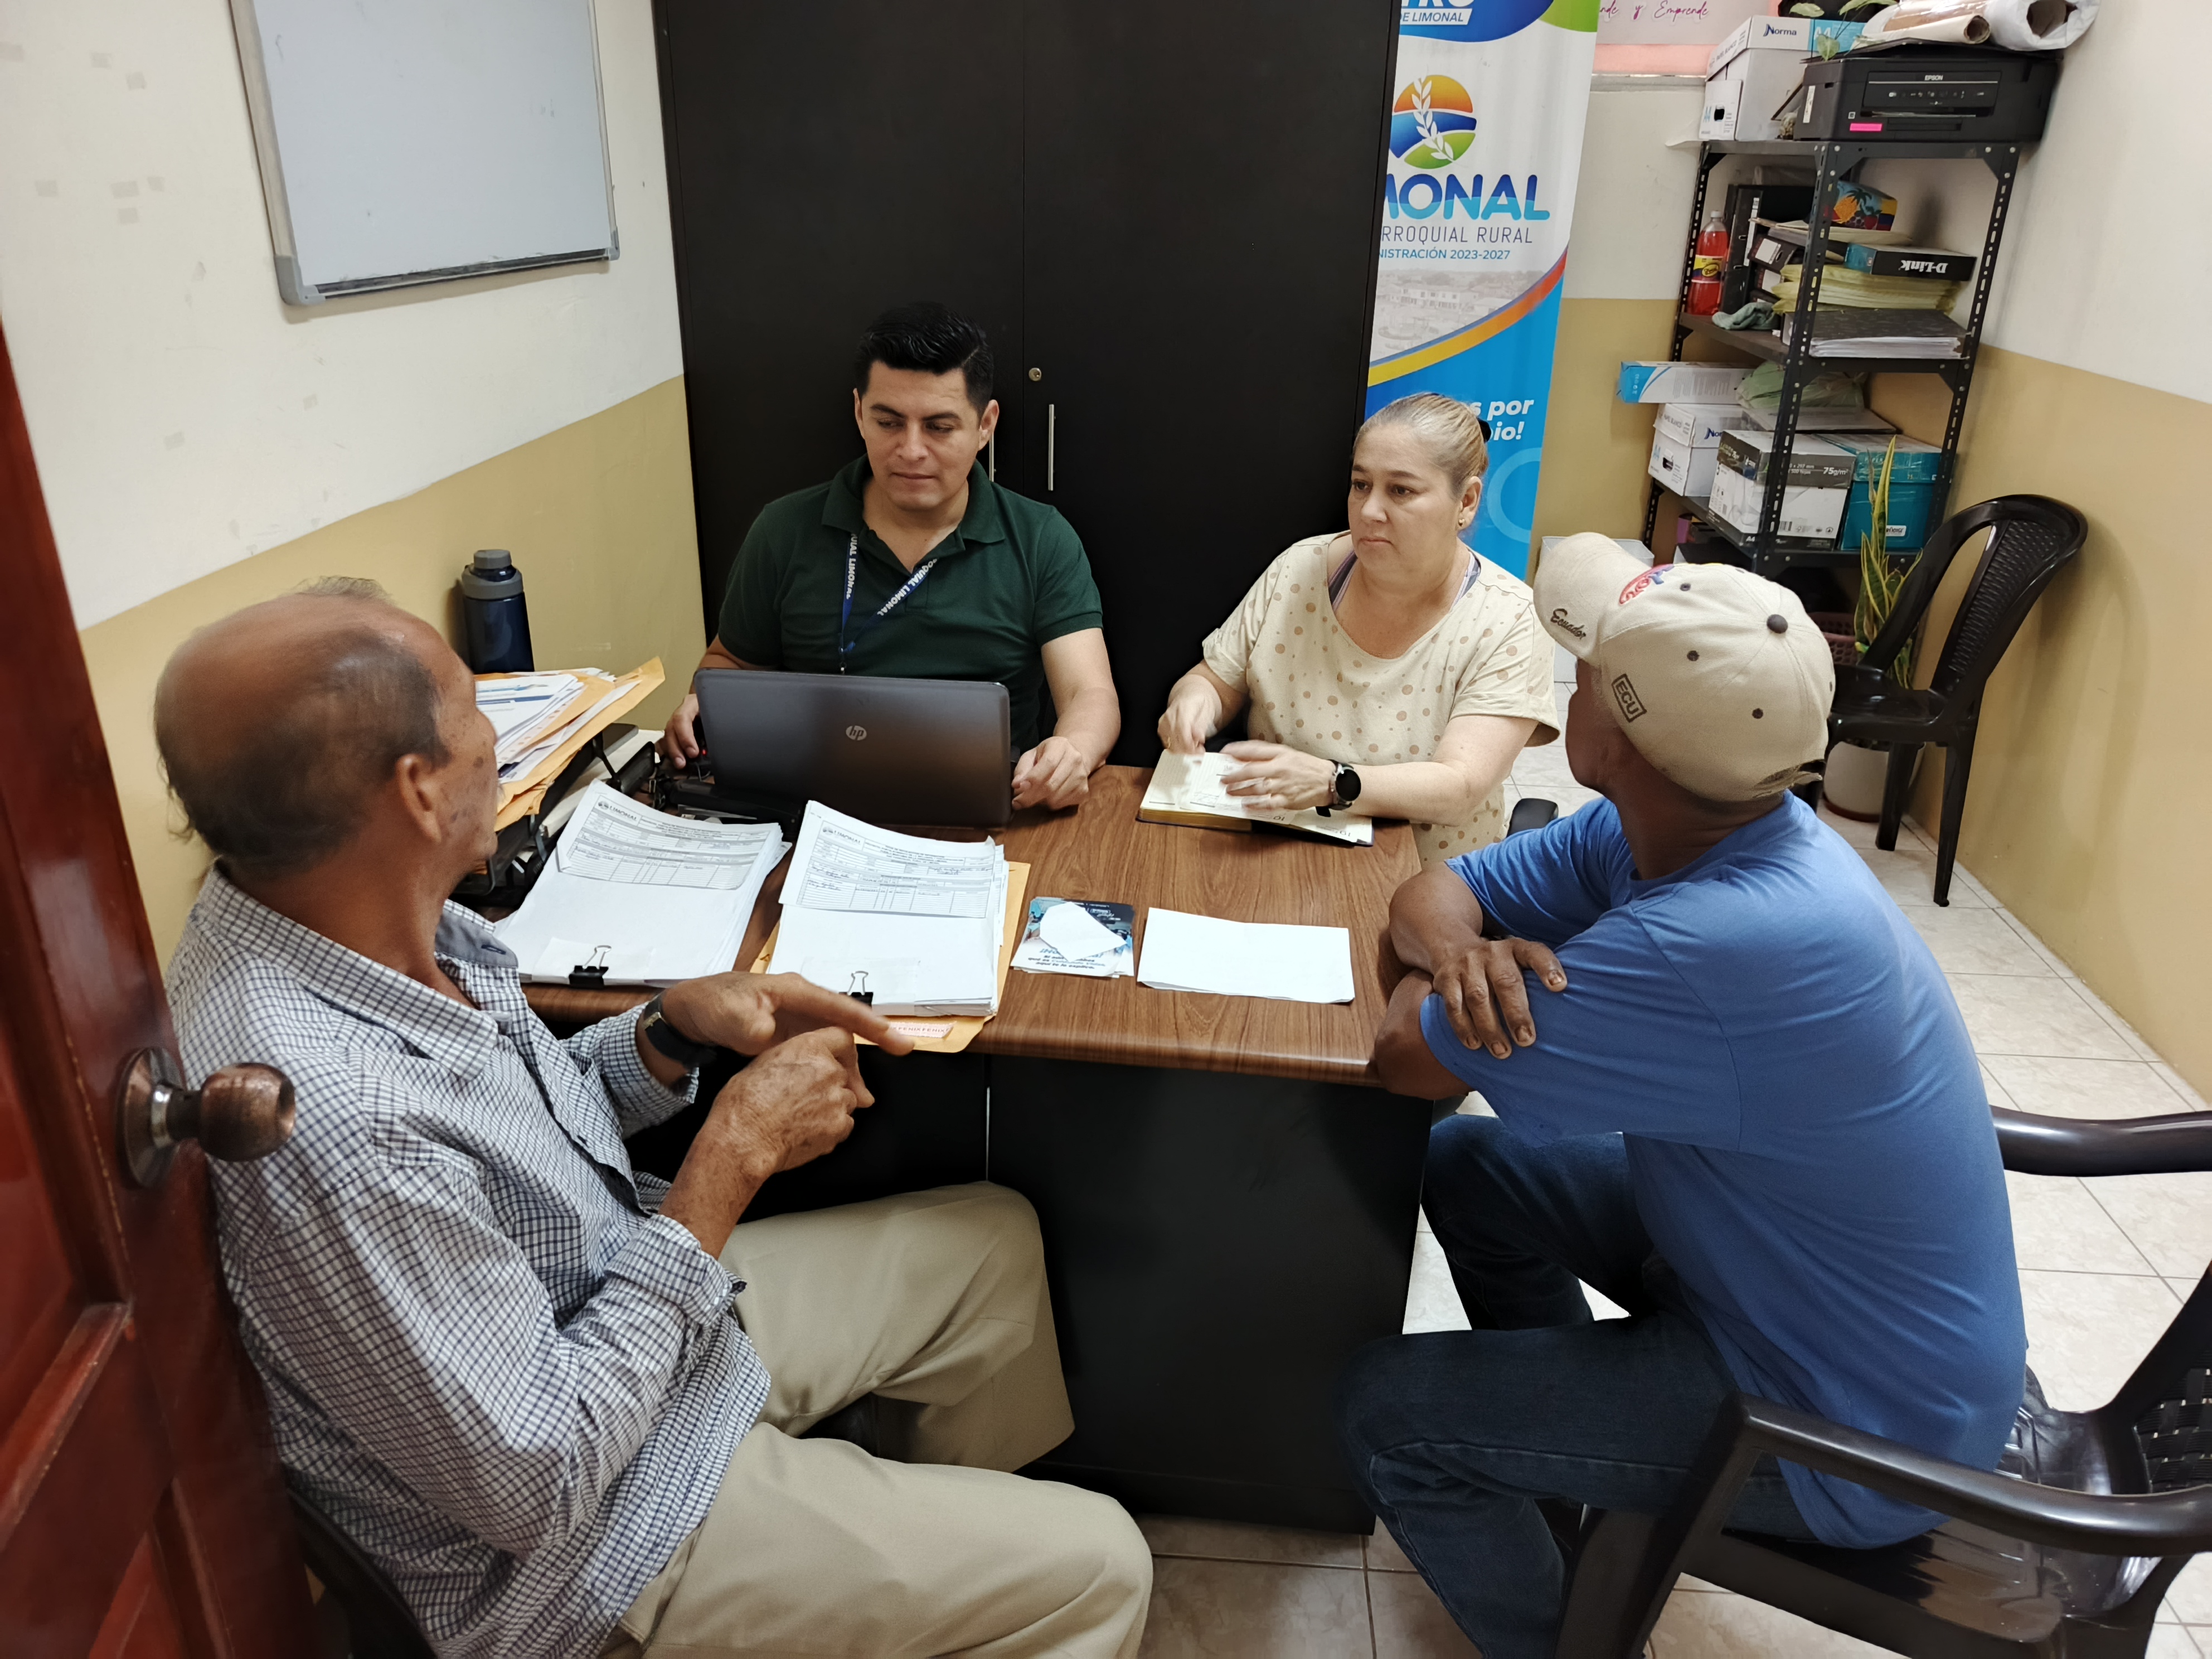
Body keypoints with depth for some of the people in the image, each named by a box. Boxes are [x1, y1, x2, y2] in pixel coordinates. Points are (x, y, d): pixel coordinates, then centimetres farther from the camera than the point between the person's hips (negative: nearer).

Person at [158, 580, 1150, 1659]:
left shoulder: (364, 920, -9)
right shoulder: (325, 1123, -38)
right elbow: (537, 1484, -29)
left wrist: (676, 1029, -10)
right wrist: (734, 1155, -25)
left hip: (618, 1298, 9)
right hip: (575, 1527, -8)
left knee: (993, 1241, 19)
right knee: (1093, 1572, -4)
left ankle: (950, 1539, 43)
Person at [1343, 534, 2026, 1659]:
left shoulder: (1729, 943, -38)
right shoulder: (1660, 829, -11)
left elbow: (1411, 1057, -29)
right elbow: (1434, 892, -1)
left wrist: (1434, 991, -7)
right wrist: (1463, 948, -23)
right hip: (1769, 1259, 8)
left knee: (1383, 1413, -8)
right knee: (1467, 1166, 15)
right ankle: (1571, 1448, 32)